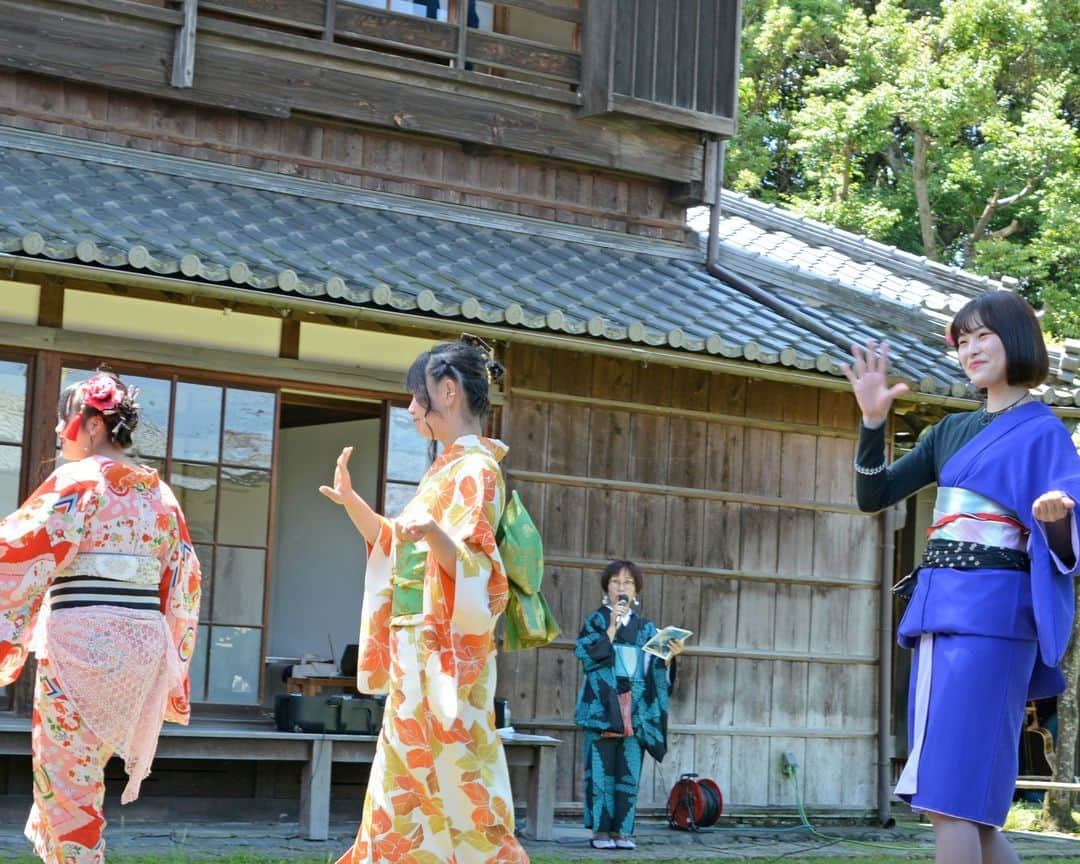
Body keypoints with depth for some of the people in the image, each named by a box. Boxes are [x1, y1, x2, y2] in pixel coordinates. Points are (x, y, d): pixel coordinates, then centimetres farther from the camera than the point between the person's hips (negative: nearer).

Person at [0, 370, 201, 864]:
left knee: (64, 782, -1)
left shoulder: (78, 480, -6)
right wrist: (170, 668, 20)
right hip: (145, 642, 7)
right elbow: (182, 584, 15)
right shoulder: (159, 493, 14)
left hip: (83, 639, -7)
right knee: (81, 775, 19)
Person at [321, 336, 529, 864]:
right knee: (403, 785, 10)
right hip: (415, 652, 10)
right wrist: (351, 501, 17)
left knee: (452, 787, -8)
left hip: (444, 654, -10)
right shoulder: (448, 468, 17)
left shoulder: (475, 470, -12)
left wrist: (434, 532, -40)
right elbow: (400, 548, 26)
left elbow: (475, 568, -22)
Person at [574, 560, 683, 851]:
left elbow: (655, 670, 8)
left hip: (635, 708, 3)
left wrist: (670, 655, -11)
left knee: (629, 771, -1)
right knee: (601, 769, -5)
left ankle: (622, 830, 4)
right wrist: (611, 630, -14)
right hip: (602, 705, -3)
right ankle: (600, 830, 0)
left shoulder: (646, 627, 14)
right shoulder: (595, 621, 7)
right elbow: (587, 656, -8)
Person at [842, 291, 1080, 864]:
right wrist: (874, 420, 0)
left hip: (990, 613, -8)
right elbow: (873, 496, 14)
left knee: (951, 792, -13)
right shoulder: (952, 431, 18)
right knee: (966, 800, 8)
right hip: (936, 610, 8)